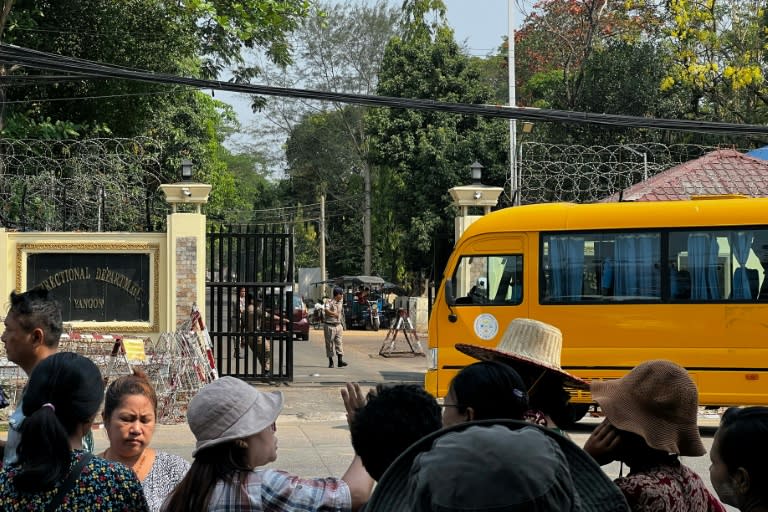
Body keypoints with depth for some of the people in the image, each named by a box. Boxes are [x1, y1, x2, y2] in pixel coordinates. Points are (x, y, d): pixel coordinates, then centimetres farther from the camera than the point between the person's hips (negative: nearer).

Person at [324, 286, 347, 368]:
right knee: (330, 343, 2)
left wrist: (342, 325, 20)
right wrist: (334, 314, -35)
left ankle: (340, 360, -9)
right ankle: (331, 362, 9)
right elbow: (327, 310, -30)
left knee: (339, 343, -4)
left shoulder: (341, 303, 13)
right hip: (330, 326, -6)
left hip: (338, 325, 6)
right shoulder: (329, 302, -10)